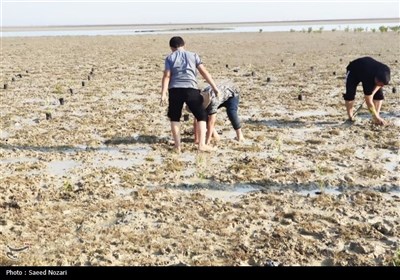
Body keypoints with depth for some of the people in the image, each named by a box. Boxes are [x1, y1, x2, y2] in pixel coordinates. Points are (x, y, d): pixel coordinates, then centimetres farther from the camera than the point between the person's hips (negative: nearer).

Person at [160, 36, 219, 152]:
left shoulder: (169, 58, 14)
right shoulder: (193, 55, 16)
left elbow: (167, 76, 2)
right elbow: (204, 72, 8)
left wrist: (163, 94, -2)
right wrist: (215, 87, 10)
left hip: (175, 89, 1)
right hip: (191, 88, -1)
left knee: (174, 117, 17)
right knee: (202, 116, 10)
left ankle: (177, 145, 13)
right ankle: (202, 144, 0)